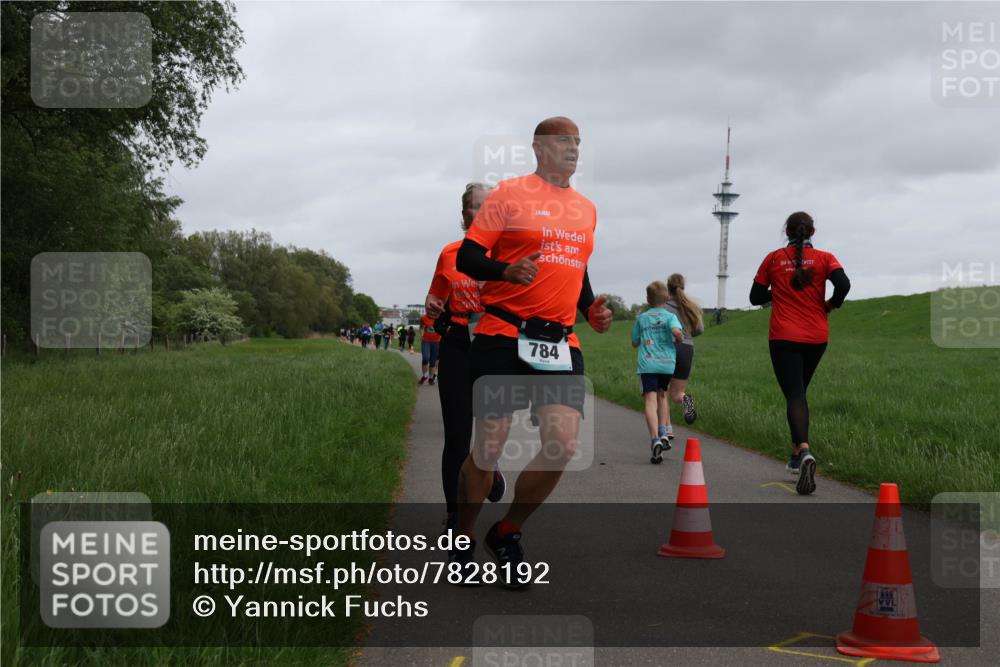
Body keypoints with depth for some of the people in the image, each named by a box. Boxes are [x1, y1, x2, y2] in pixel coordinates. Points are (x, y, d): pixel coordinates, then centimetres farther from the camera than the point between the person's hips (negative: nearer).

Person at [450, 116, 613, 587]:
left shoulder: (586, 209, 17)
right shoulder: (510, 194, -1)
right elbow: (467, 257, -4)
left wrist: (592, 309, 11)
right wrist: (508, 271, -23)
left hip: (560, 343, 5)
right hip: (503, 336, -5)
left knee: (565, 443, -10)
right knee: (489, 446, -2)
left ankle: (507, 534, 12)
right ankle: (463, 543, 21)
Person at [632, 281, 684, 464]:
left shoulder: (641, 318, 11)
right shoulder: (670, 316, 4)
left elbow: (634, 343, 17)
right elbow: (676, 331, -16)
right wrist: (679, 340, 4)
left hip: (647, 364, -1)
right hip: (667, 363, 1)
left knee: (650, 400, -10)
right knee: (662, 395, 25)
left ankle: (655, 439, -29)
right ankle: (663, 432, 13)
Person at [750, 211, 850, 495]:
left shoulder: (774, 259, 3)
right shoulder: (824, 258, 1)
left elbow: (756, 297, 8)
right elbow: (843, 284, -16)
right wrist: (831, 304, 3)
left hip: (783, 338, -2)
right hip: (816, 337, 2)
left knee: (794, 395, -8)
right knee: (799, 391, 20)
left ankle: (804, 450, -34)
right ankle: (796, 456, 23)